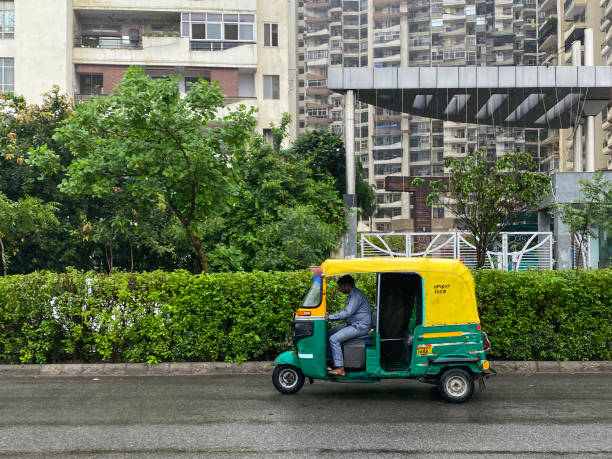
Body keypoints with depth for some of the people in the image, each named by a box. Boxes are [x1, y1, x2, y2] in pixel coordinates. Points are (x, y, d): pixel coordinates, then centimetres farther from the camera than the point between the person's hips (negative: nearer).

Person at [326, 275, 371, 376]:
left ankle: (340, 369, -21)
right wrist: (332, 317, 12)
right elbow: (347, 312, 23)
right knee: (329, 333, 11)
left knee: (334, 339, -21)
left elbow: (347, 312, -26)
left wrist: (330, 317, -20)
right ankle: (330, 360, 15)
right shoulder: (352, 295, 17)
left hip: (360, 326, -11)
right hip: (352, 324, 11)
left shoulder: (356, 295, -18)